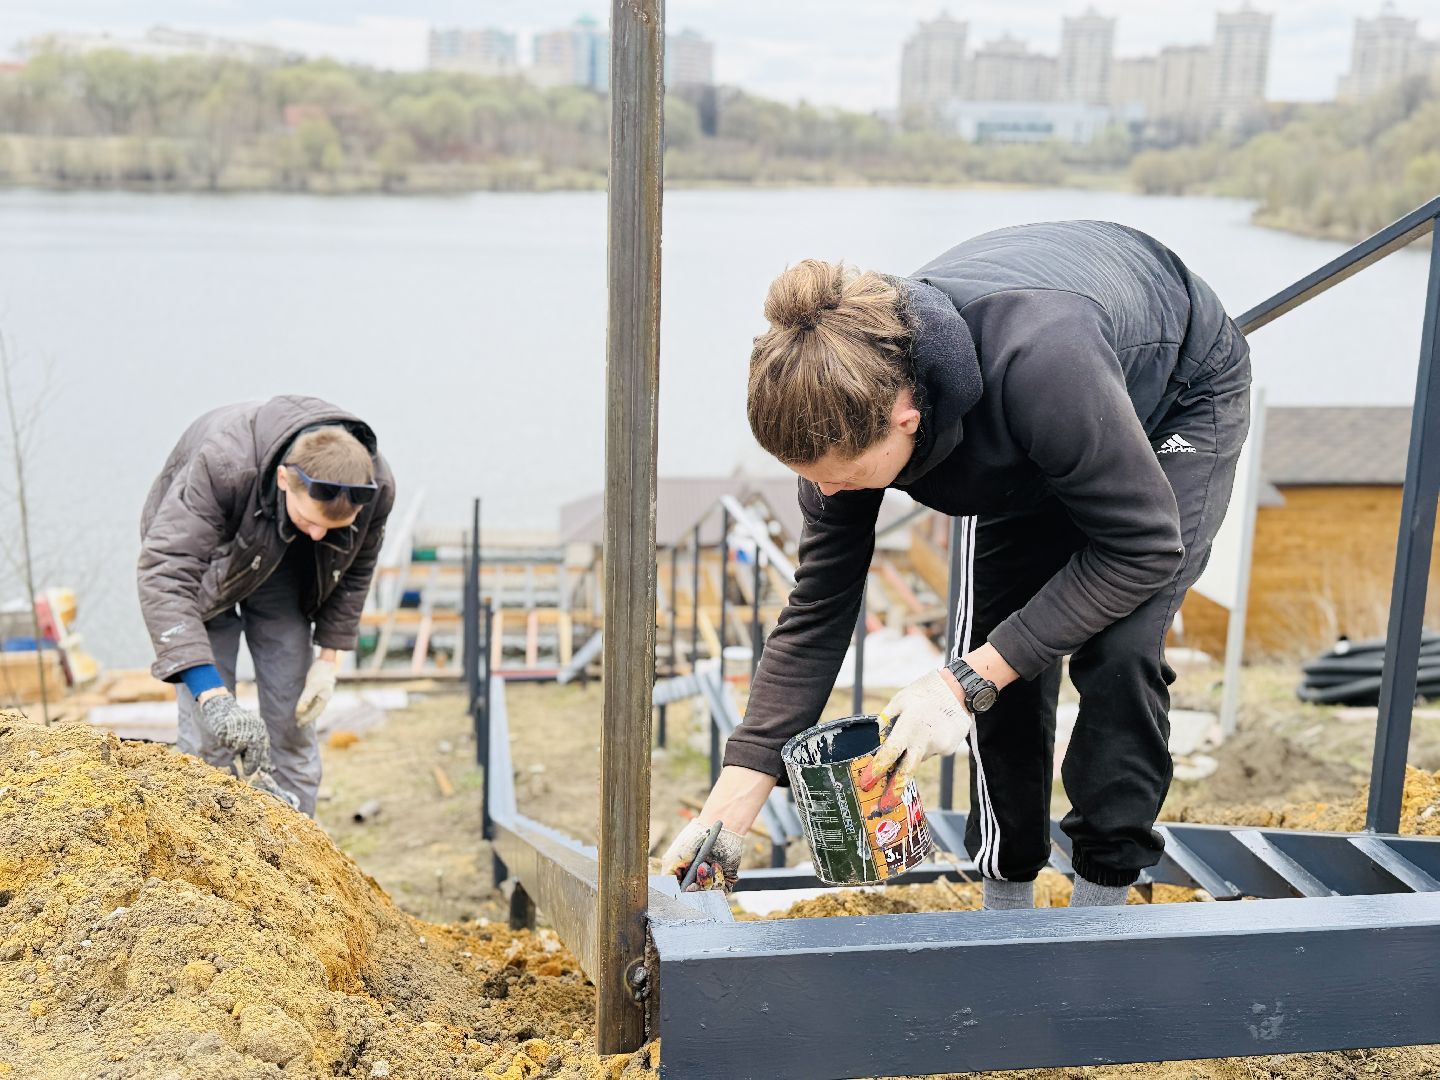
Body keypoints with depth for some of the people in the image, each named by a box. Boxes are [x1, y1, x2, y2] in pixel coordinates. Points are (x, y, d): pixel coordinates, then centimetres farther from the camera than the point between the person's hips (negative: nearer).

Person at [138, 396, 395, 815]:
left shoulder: (375, 485, -28)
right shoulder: (221, 464, -43)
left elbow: (356, 569, -6)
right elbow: (164, 573, -47)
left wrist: (328, 656, -9)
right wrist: (211, 695, -55)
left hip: (285, 575, 3)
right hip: (202, 565, -3)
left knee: (293, 719, 0)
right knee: (208, 730, -9)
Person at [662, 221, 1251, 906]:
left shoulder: (1036, 362, -47)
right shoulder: (846, 404, -28)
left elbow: (1143, 544, -35)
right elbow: (817, 612, -20)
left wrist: (966, 681, -37)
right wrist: (729, 808, -23)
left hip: (1182, 396, -4)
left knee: (1116, 649, -20)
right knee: (996, 636, -7)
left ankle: (1102, 901, -2)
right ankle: (1006, 906, 9)